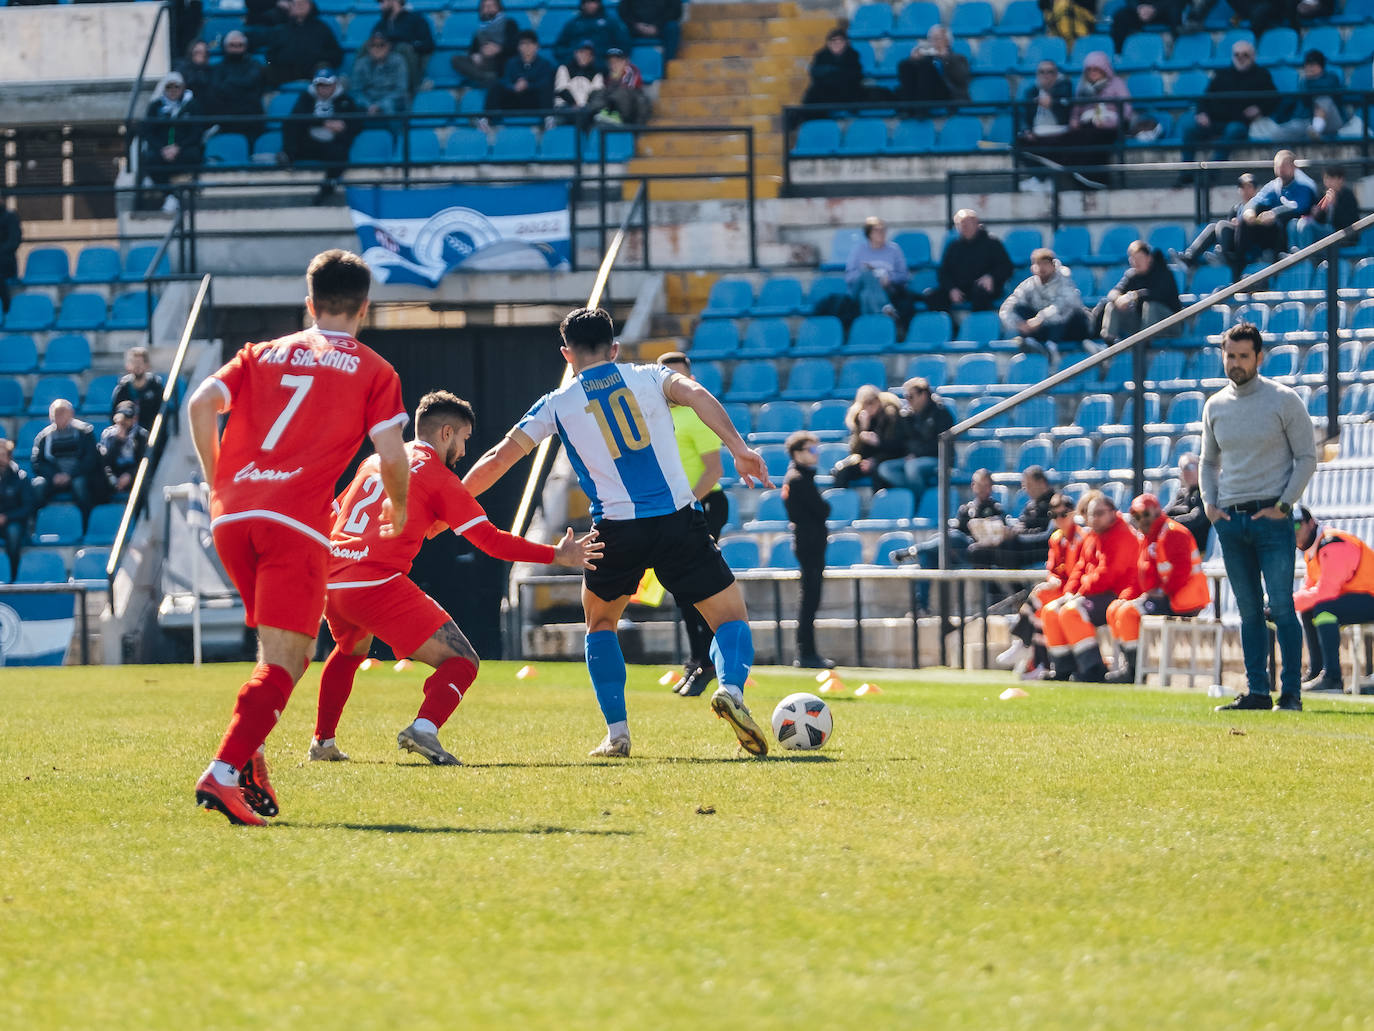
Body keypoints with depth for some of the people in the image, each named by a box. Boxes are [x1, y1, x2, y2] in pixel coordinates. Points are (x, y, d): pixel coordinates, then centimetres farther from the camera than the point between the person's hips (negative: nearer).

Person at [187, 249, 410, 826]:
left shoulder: (262, 354, 21)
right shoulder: (372, 371, 11)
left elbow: (201, 404, 7)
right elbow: (391, 456, 1)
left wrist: (217, 484, 17)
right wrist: (398, 511, 22)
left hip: (232, 516, 5)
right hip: (295, 520, -5)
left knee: (274, 644, 24)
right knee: (286, 659, -6)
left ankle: (250, 760, 9)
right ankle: (225, 771, -25)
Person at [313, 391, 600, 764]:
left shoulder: (373, 462, 20)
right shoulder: (438, 477, 1)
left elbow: (336, 513, 32)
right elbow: (492, 540, -2)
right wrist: (557, 555, 5)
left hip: (331, 579, 7)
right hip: (377, 583, -7)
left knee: (350, 650, 38)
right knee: (461, 661, -3)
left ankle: (322, 742, 33)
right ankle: (424, 729, -29)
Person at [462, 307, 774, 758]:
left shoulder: (557, 405, 10)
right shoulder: (648, 378, 11)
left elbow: (499, 458, 9)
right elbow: (696, 394, -9)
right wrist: (739, 448, -16)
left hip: (617, 530, 0)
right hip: (678, 519, 0)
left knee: (600, 623, 25)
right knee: (731, 617, 8)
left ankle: (617, 732, 13)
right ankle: (731, 687, -24)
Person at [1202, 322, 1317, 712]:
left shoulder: (1284, 400, -2)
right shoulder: (1215, 406, 12)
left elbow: (1306, 457, -2)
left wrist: (1283, 505, -9)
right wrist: (1209, 504, 6)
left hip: (1271, 519, -5)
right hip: (1229, 519, 5)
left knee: (1281, 607, -8)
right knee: (1249, 610, 6)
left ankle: (1291, 693, -6)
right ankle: (1257, 692, 8)